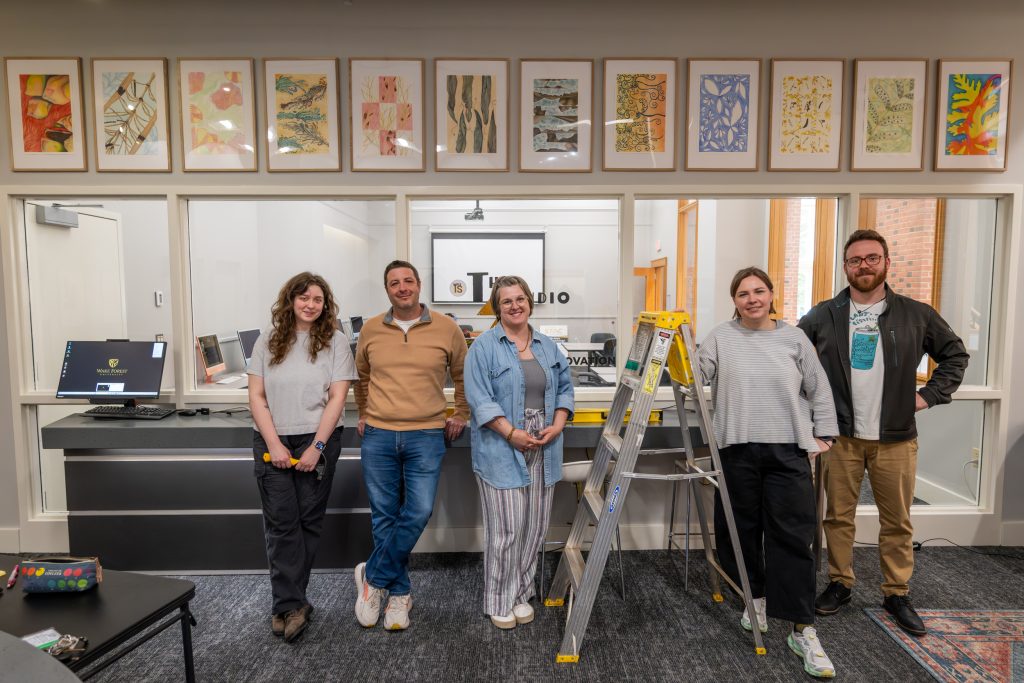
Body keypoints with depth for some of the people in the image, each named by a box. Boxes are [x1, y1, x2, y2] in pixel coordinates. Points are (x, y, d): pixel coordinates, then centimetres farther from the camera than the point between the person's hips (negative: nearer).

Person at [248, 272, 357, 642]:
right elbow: (256, 396, 2)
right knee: (281, 522, 1)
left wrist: (316, 446, -12)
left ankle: (287, 603, 23)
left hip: (318, 441, -1)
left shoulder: (335, 342, -1)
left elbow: (337, 398, -6)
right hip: (272, 442, 1)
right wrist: (274, 444, -8)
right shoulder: (268, 341, 5)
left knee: (309, 521, 7)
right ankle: (292, 604, 11)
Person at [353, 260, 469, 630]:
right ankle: (399, 593, 26)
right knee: (385, 517, 8)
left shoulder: (446, 328, -1)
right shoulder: (371, 329, 4)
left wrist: (460, 415, 9)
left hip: (427, 436, -1)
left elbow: (463, 374, 11)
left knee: (418, 512, -7)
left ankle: (372, 577, 17)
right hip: (378, 437, 2)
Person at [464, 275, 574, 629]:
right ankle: (499, 601, 20)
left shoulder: (547, 346, 12)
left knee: (534, 526, 12)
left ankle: (521, 594, 30)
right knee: (506, 528, 0)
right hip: (502, 450, -5)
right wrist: (512, 434, -17)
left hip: (543, 450, 5)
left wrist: (557, 426, -2)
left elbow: (565, 388, 13)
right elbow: (479, 399, -12)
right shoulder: (484, 346, -5)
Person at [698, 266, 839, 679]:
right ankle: (757, 599, 33)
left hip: (788, 451, 0)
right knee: (743, 531, 10)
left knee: (793, 537, 0)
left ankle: (803, 631, 10)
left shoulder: (794, 338, 7)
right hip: (737, 449, 0)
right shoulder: (720, 338, 4)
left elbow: (818, 390, 12)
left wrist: (823, 434, 9)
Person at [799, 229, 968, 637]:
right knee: (838, 516, 9)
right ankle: (839, 584, 25)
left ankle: (897, 594, 28)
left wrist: (930, 395, 2)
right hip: (840, 435, 0)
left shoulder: (916, 315, 2)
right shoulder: (823, 316, 0)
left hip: (896, 439, 1)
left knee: (897, 522, 11)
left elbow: (955, 355, 13)